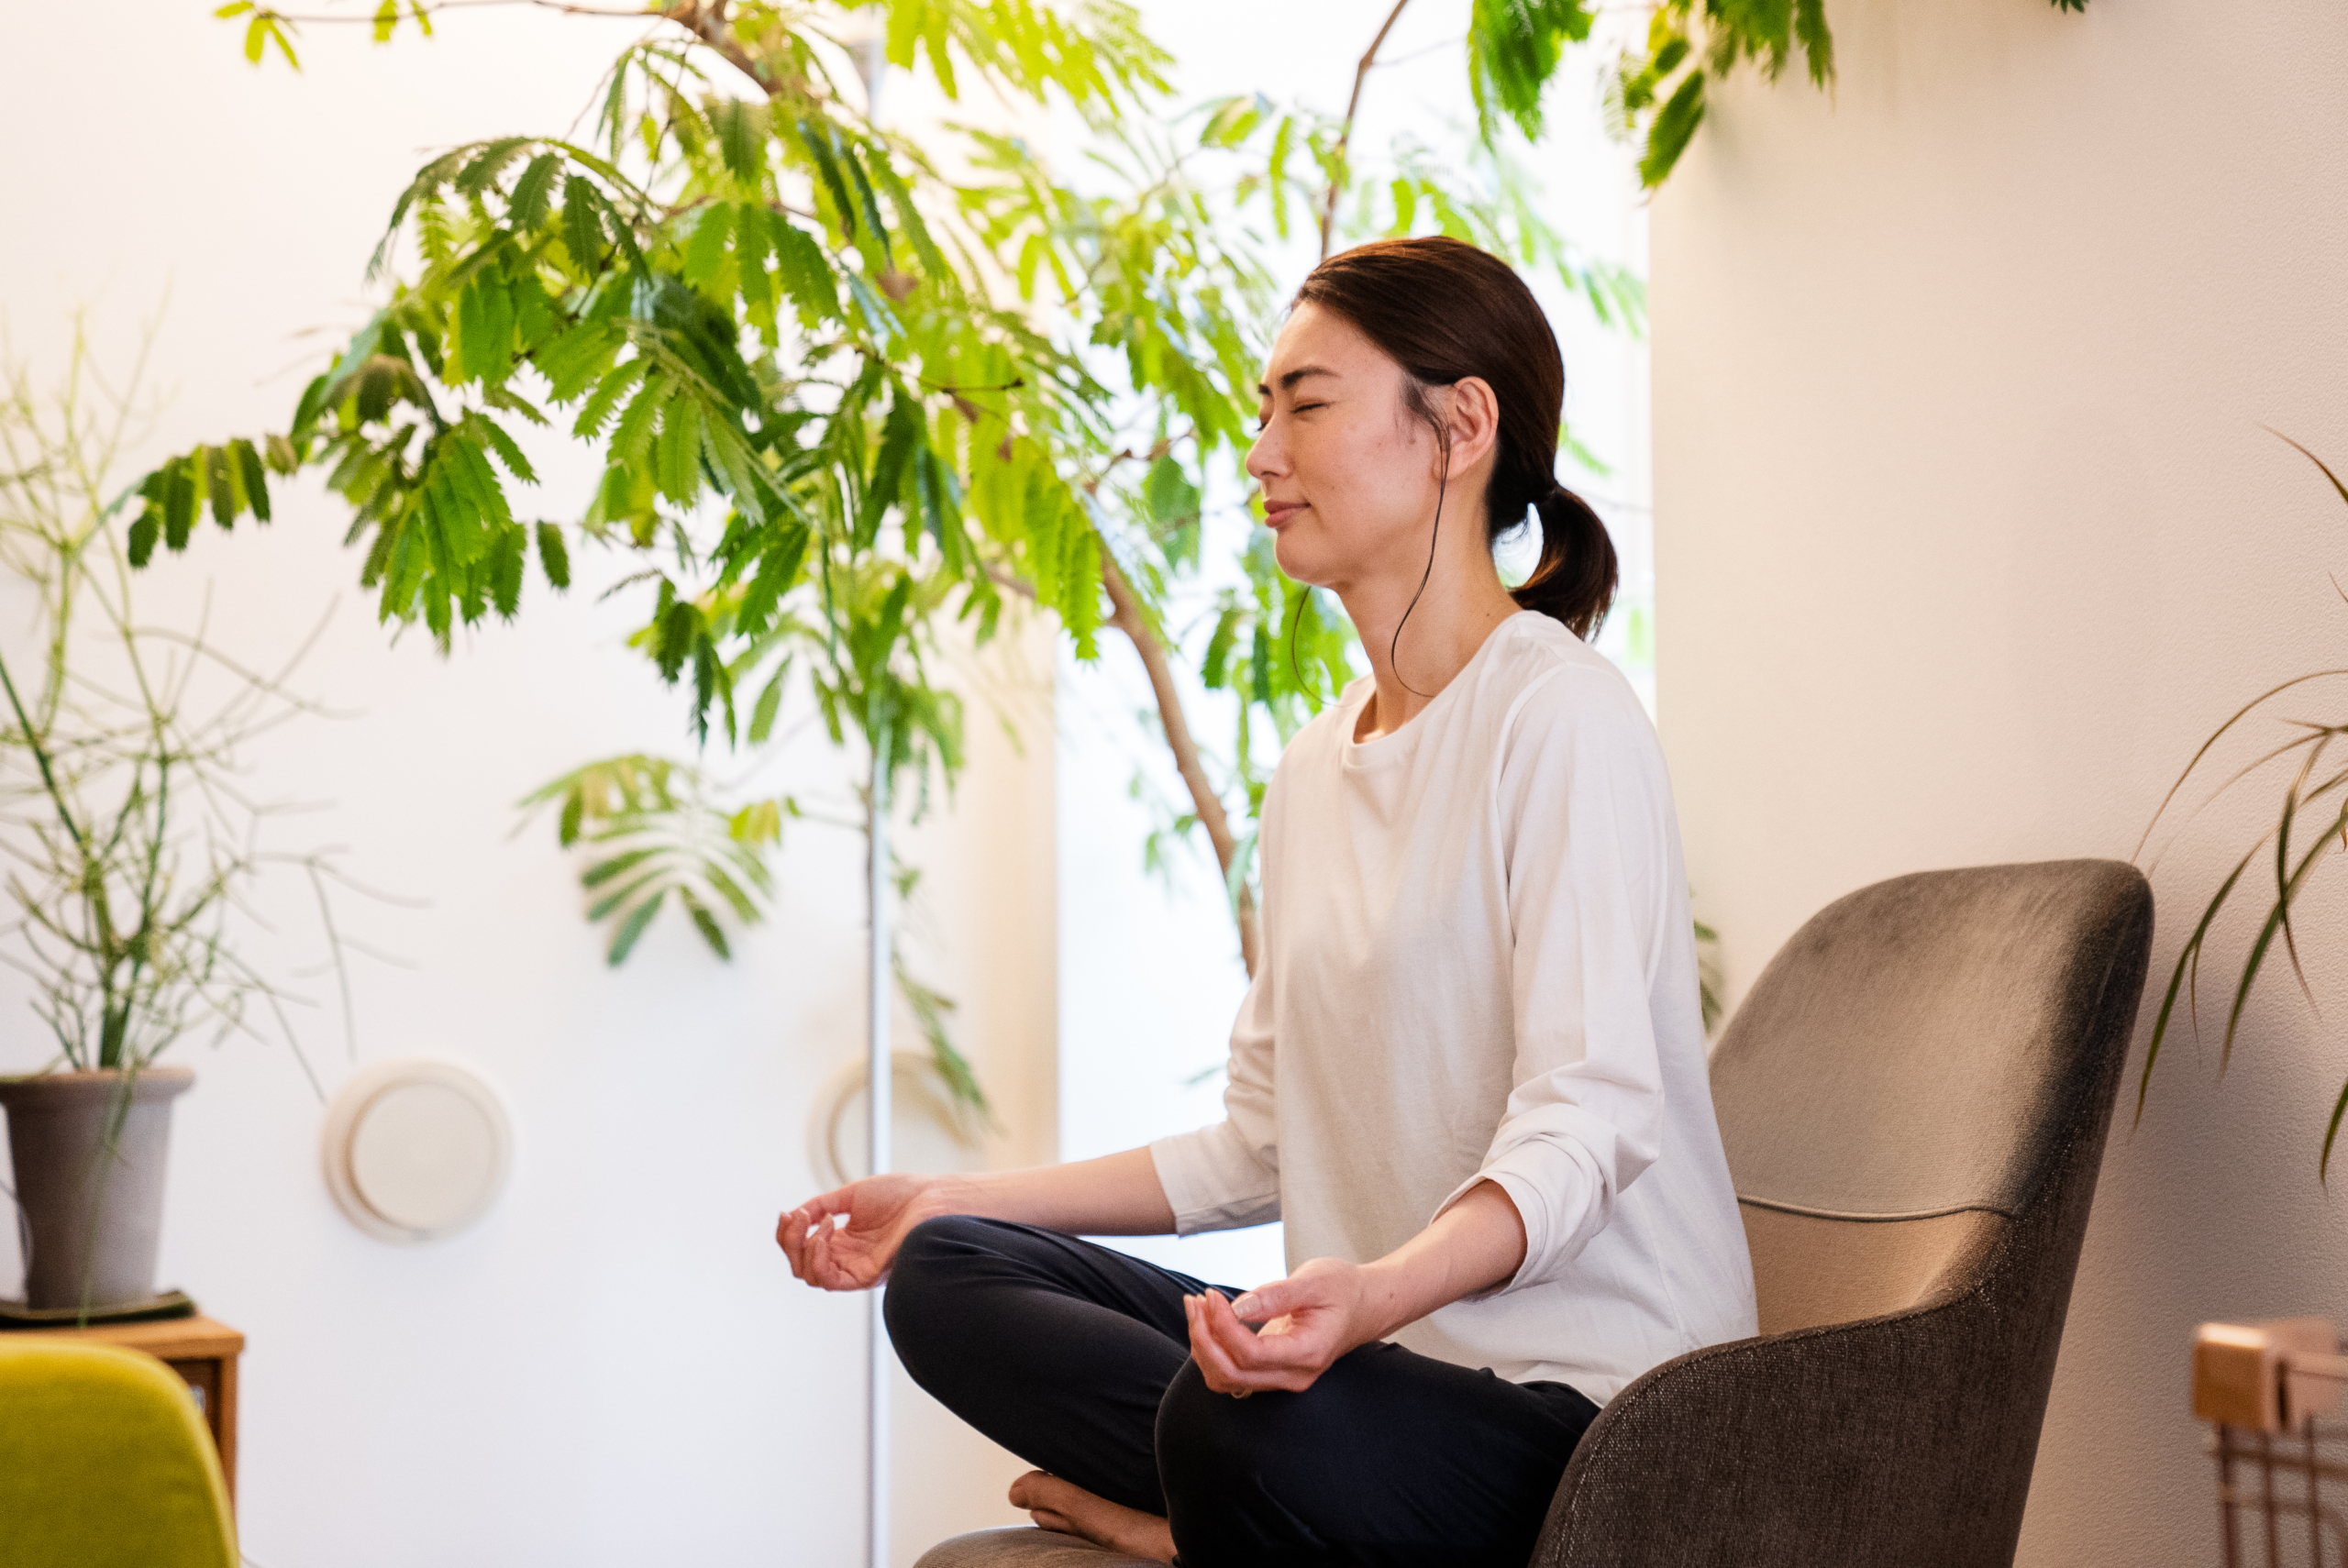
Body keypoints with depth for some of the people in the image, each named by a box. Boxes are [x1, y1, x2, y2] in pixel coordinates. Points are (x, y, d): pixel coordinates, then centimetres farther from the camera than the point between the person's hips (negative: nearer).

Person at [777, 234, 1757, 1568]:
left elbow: (1587, 1120, -21)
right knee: (945, 1274, -3)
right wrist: (954, 1199, 16)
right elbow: (1264, 1143, 18)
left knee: (1243, 1429, -37)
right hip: (1390, 1346, 9)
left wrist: (1379, 1289, -40)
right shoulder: (1315, 768, 16)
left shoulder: (1560, 716, -11)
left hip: (1590, 1384, -8)